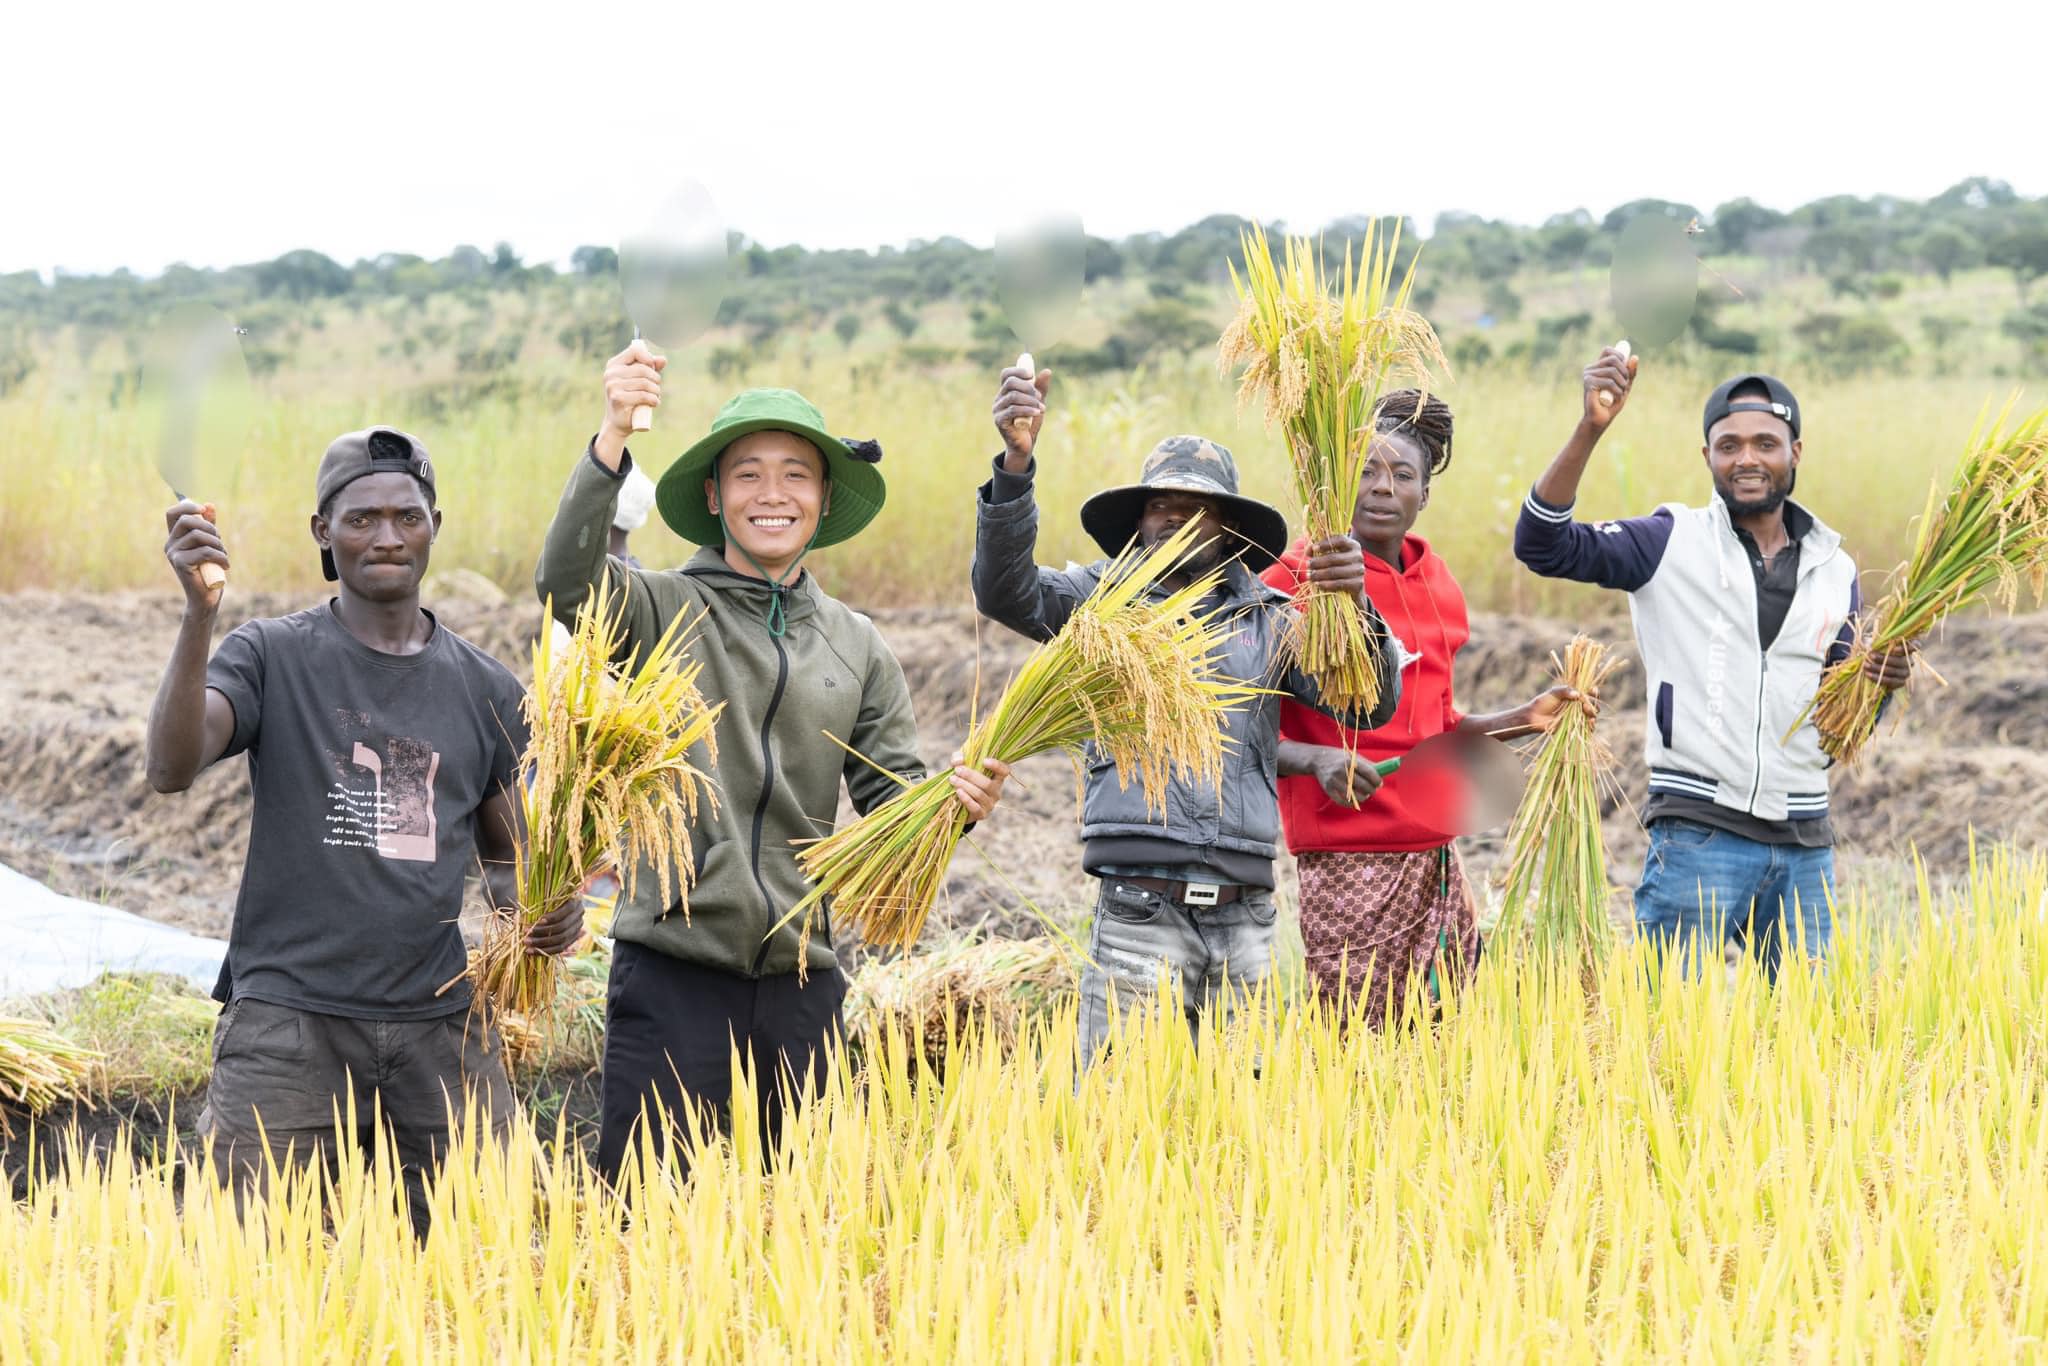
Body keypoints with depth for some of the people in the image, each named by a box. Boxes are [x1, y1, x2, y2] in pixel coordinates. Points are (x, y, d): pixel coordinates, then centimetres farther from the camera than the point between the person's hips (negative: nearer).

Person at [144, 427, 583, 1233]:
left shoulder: (487, 691, 13)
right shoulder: (272, 656, 3)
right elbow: (172, 768, -13)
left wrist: (548, 914, -2)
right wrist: (200, 614, -25)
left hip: (441, 1024, 3)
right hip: (288, 1017, -3)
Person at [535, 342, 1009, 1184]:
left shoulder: (856, 647, 14)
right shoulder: (665, 610, 1)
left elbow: (894, 798, 12)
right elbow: (567, 580, -19)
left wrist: (955, 801, -12)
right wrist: (613, 438, -31)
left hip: (801, 979, 4)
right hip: (674, 967, -4)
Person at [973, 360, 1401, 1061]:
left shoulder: (1267, 619, 13)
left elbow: (1370, 706, 4)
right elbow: (1005, 593, -8)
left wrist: (1355, 606, -17)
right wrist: (1017, 462, -23)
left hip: (1244, 919, 2)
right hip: (1139, 911, -2)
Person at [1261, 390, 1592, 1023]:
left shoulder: (1437, 587, 13)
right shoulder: (1297, 581, -7)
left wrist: (1520, 720, 13)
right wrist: (1317, 760, -24)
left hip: (1434, 854, 7)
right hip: (1348, 863, -6)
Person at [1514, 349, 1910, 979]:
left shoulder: (1834, 569, 13)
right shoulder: (1673, 542, 1)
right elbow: (1542, 545, -12)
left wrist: (1879, 685, -5)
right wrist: (1590, 430, -23)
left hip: (1804, 843, 4)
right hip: (1698, 833, -4)